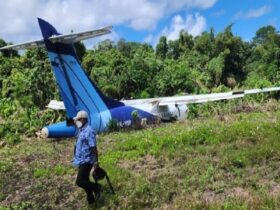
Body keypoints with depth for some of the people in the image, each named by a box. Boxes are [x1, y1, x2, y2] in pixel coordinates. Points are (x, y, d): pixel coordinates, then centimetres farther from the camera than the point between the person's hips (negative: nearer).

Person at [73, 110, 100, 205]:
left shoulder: (89, 131, -20)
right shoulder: (82, 130, 11)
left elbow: (94, 148, -21)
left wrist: (96, 162, -20)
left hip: (86, 161, -10)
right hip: (82, 161, 10)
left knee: (80, 182, -10)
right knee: (85, 181, 16)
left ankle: (96, 188, 12)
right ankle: (90, 199, 30)